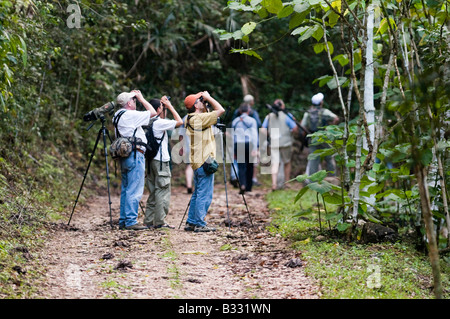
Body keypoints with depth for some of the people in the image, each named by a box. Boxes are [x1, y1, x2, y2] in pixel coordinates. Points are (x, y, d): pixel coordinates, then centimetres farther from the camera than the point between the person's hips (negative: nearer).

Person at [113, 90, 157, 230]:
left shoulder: (117, 115, 15)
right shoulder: (131, 115, -12)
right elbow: (152, 112, -5)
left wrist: (138, 98, 22)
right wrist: (141, 98, 4)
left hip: (124, 155, 10)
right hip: (135, 155, -10)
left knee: (126, 189, 13)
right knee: (134, 191, -7)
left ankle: (123, 221, 16)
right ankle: (131, 221, -8)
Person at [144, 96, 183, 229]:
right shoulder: (159, 123, -13)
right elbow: (179, 122, -10)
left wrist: (165, 105, 18)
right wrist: (170, 106, -4)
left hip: (152, 160, 9)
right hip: (161, 161, -9)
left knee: (153, 191, 12)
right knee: (163, 192, -5)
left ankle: (149, 221, 13)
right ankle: (160, 222, -6)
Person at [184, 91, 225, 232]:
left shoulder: (191, 119, 12)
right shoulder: (199, 118, -15)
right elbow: (221, 110, -16)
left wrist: (206, 99, 14)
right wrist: (209, 98, -5)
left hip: (197, 162, 10)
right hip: (205, 162, -10)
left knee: (197, 193, 14)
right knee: (204, 194, -5)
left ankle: (190, 223, 17)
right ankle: (199, 224, -4)